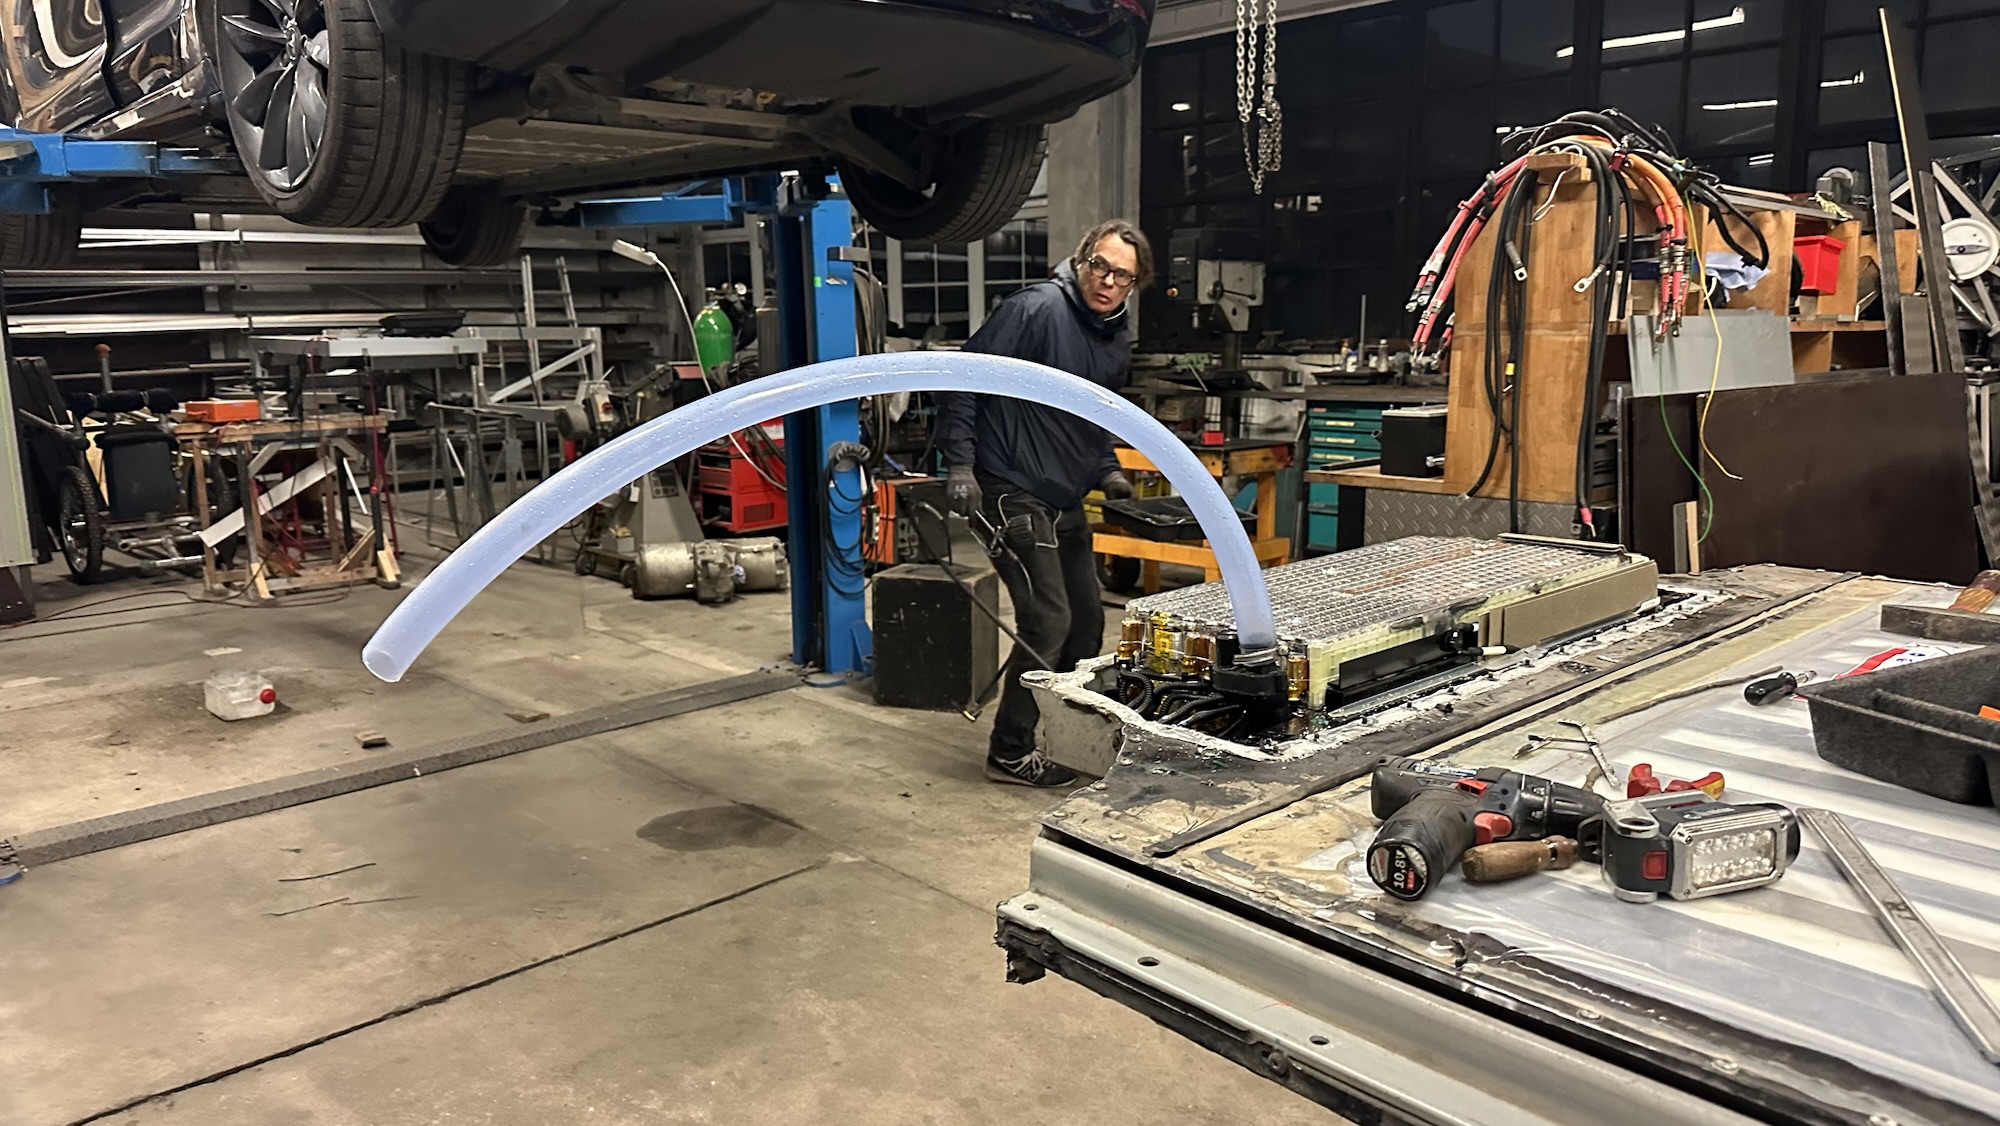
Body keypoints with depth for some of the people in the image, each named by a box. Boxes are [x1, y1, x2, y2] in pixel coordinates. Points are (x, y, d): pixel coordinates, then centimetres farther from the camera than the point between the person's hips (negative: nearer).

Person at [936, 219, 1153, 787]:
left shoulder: (1118, 340, 11)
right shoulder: (1036, 309, -15)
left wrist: (1107, 470, 10)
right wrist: (960, 465, -22)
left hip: (1066, 501, 9)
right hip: (1014, 493, -9)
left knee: (1087, 620, 15)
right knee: (1048, 622, -9)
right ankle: (1010, 753, 6)